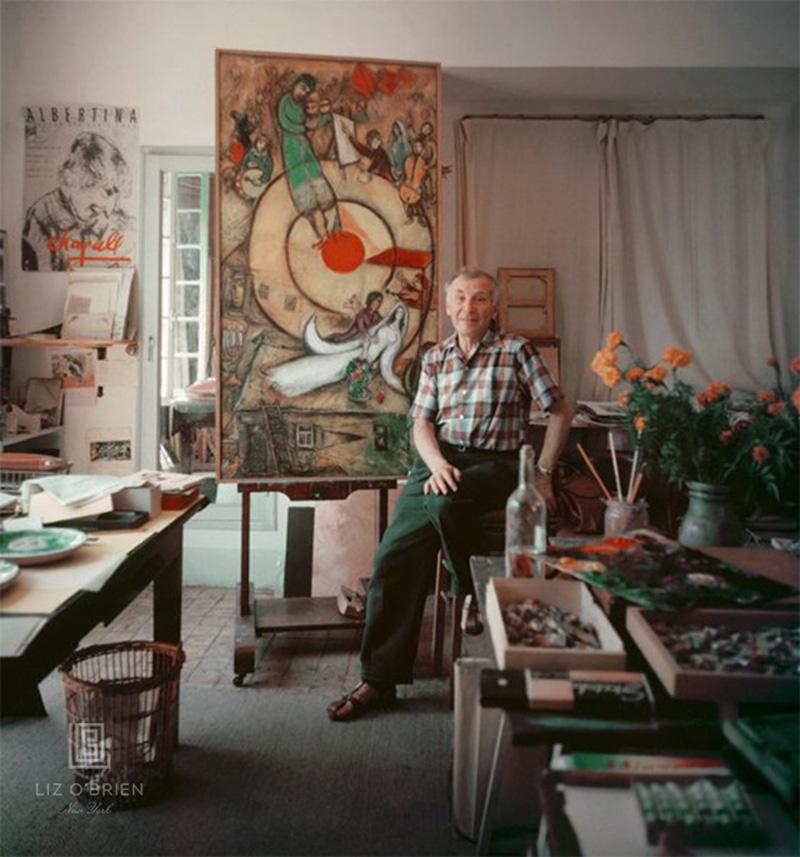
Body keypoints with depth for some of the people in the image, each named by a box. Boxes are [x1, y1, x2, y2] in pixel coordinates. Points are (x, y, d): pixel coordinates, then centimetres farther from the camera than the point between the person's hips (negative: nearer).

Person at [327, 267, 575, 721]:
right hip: (439, 459, 4)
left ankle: (476, 596, -6)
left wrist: (543, 473, -2)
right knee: (394, 554, -14)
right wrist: (436, 464, -12)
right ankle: (380, 679, -5)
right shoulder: (435, 357, 15)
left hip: (495, 464, -4)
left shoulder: (516, 350, 2)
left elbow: (562, 410, 3)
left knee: (444, 501, -36)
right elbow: (422, 423, 8)